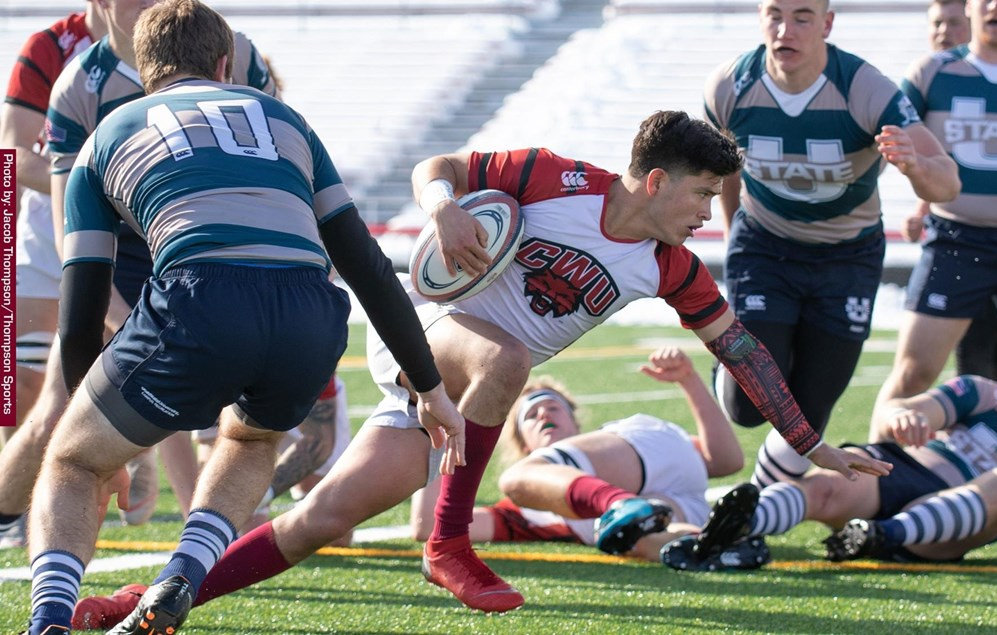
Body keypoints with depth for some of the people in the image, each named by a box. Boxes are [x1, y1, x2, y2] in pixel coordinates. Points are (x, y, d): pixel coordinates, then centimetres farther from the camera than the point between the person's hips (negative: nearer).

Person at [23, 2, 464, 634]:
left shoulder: (107, 139, 27)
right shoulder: (282, 118, 33)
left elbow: (80, 319, 24)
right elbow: (367, 267, 28)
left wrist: (105, 447, 37)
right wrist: (431, 389, 34)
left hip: (198, 305, -2)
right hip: (312, 319, 2)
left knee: (73, 465, 19)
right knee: (251, 439, 36)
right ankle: (179, 582, 12)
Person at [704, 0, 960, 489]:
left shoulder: (866, 91, -27)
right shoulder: (729, 86, -19)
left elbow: (946, 184, -33)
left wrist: (916, 166, -56)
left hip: (847, 257, 0)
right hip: (763, 246, 1)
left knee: (807, 416, 3)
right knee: (750, 406, -12)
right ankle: (728, 370, 25)